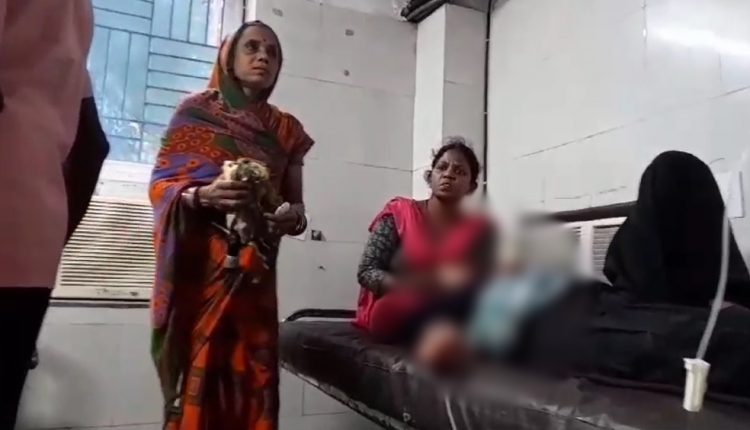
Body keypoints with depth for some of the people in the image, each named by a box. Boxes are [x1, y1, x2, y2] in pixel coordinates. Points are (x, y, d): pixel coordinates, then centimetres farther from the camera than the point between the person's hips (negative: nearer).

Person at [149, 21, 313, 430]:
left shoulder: (286, 129, 14)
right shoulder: (196, 110, 6)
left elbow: (293, 199, 12)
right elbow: (160, 184, 1)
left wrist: (295, 216, -11)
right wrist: (204, 196, -20)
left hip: (256, 270, 3)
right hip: (198, 264, -3)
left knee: (254, 373, -1)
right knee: (197, 370, -7)